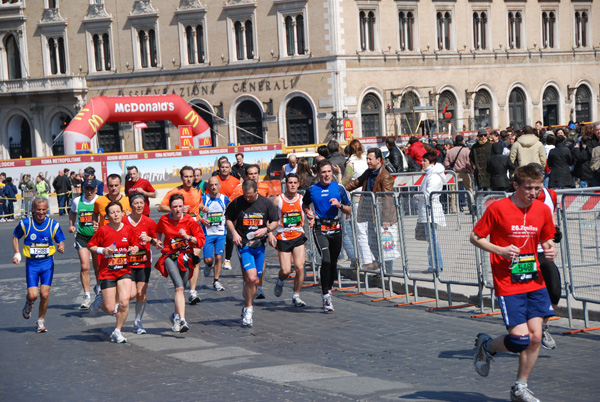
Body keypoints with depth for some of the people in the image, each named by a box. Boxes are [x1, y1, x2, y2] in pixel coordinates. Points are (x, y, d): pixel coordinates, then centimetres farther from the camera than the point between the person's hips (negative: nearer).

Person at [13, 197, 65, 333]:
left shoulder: (53, 224, -4)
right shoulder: (25, 224, -5)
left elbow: (60, 241, 4)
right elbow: (15, 236, 12)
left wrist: (61, 247, -19)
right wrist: (17, 253, 2)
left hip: (47, 262, 0)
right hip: (31, 264, 0)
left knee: (44, 294, -7)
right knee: (33, 295, -11)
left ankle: (41, 320, 16)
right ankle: (29, 304, 28)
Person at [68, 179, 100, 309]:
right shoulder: (77, 201, 1)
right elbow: (72, 212, 21)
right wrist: (71, 225, 7)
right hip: (82, 236, 0)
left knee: (98, 266, 10)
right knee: (84, 266, -10)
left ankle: (98, 287, 38)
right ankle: (87, 297, -4)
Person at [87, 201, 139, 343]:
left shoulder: (127, 230, 2)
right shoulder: (103, 230, -7)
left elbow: (135, 245, 16)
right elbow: (90, 246, 0)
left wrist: (134, 249, -6)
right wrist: (102, 250, -17)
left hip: (124, 271, 2)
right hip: (107, 273, -2)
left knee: (124, 302, -16)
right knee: (110, 309, -4)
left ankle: (117, 332, 4)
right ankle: (100, 301, 34)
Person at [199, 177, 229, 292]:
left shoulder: (225, 199, 5)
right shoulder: (203, 199, -2)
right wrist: (202, 220, -19)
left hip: (221, 233, 1)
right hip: (208, 233, -1)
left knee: (219, 257, -8)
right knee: (208, 259, -5)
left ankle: (216, 281, 5)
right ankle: (209, 266, 32)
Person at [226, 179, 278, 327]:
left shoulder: (266, 203, 1)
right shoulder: (236, 203, -3)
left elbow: (275, 222, 9)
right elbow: (228, 219, 10)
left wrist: (266, 229, -10)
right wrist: (234, 233, -6)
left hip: (259, 245, 3)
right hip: (243, 244, -3)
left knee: (255, 281, 9)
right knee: (251, 278, -18)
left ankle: (247, 308, 29)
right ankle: (248, 310, -2)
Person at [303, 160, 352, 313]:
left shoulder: (339, 188, 4)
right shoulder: (312, 190, 2)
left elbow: (349, 211, 8)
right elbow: (304, 204, 22)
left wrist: (339, 205, -12)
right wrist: (308, 213, 1)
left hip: (336, 229, 3)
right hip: (320, 229, -2)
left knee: (333, 263, 11)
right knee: (326, 260, -19)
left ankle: (328, 290, 32)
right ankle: (325, 295, -11)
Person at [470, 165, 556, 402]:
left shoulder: (542, 210, 4)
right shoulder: (497, 209, -10)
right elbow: (475, 237, -2)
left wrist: (550, 251, -6)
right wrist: (500, 250, -17)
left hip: (534, 282, 5)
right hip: (508, 285, -5)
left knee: (535, 337, 0)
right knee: (520, 339, -12)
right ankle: (486, 346, 21)